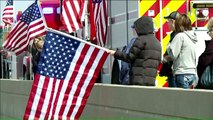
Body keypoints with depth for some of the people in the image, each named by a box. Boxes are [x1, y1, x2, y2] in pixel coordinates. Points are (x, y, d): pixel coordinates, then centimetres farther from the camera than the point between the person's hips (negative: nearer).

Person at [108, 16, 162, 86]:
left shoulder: (141, 40, -7)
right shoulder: (157, 43, 17)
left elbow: (130, 57, -5)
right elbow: (158, 62, 17)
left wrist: (115, 53, 7)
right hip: (151, 80, 8)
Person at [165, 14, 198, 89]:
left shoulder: (180, 36, -9)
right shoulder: (193, 38, 15)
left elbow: (172, 54, -14)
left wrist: (169, 46, 5)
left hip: (182, 74, -8)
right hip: (192, 73, 8)